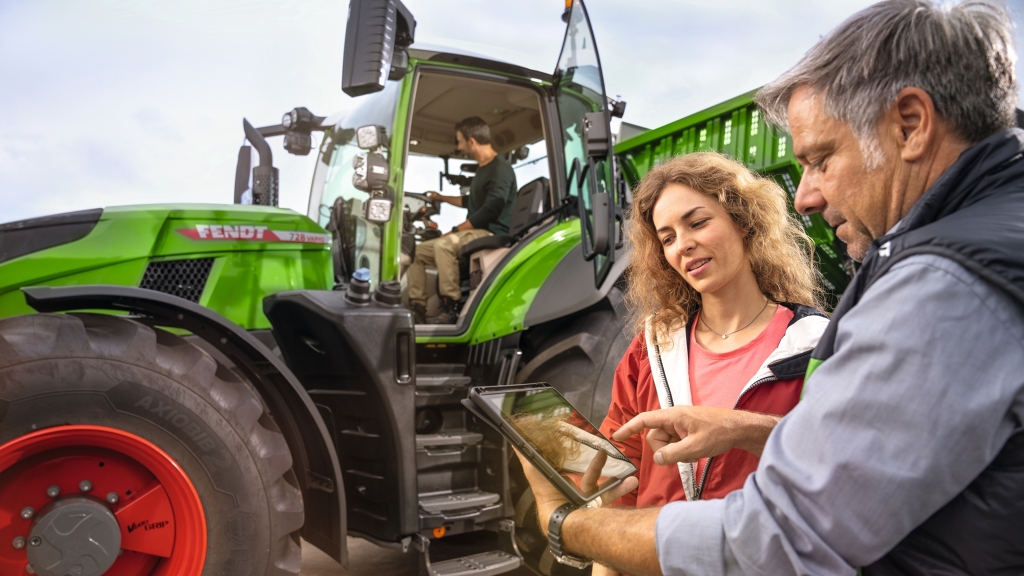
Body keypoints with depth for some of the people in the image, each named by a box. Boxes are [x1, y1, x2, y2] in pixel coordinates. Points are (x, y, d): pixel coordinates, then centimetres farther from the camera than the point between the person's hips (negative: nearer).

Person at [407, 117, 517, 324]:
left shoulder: (500, 169, -12)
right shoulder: (483, 168, 19)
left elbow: (490, 210, -23)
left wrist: (455, 230, -20)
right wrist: (442, 198, 45)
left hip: (492, 235, -10)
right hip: (475, 234, 10)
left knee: (443, 244, -35)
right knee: (417, 252, 4)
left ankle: (450, 310, -31)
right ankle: (418, 309, -3)